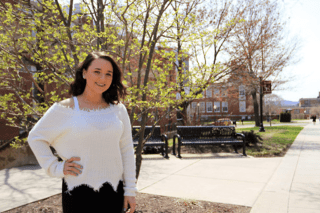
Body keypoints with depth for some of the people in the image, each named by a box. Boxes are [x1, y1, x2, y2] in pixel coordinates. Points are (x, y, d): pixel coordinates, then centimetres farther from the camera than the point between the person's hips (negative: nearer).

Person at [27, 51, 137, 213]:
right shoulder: (65, 109, -6)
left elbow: (126, 150, 4)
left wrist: (130, 190, 3)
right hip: (79, 193, -2)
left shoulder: (118, 109, 2)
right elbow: (35, 138, 4)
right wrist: (55, 168, -6)